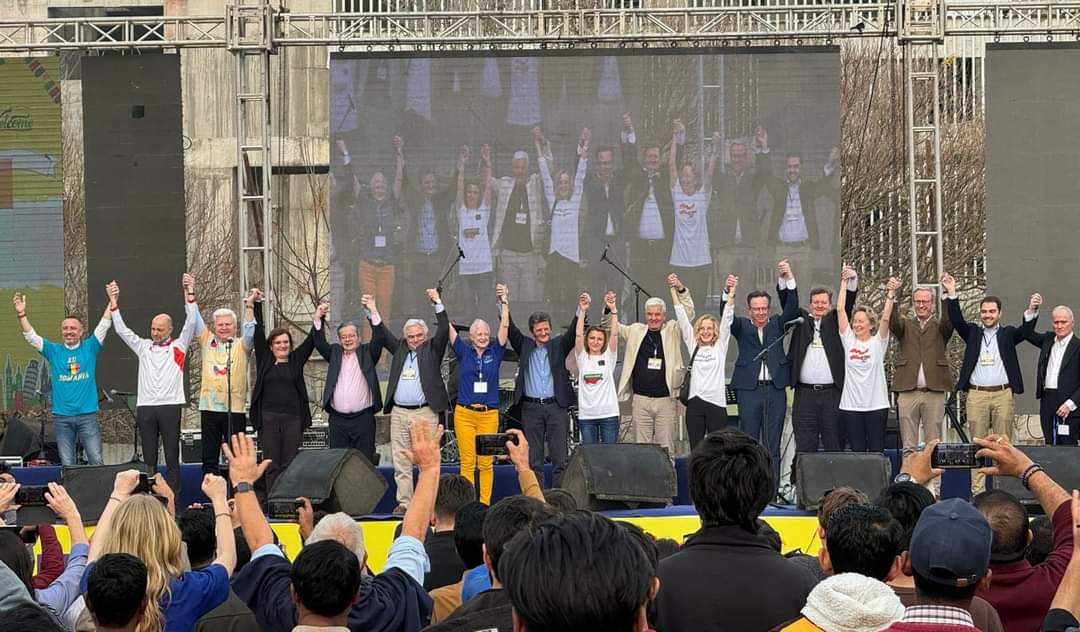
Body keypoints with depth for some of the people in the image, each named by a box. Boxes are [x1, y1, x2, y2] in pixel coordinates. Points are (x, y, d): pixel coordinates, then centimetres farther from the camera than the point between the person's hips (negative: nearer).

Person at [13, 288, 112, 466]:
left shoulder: (90, 348, 6)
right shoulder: (54, 351, 9)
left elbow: (103, 326, 0)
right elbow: (31, 337, 1)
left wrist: (112, 303, -11)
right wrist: (21, 314, -12)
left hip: (87, 415, -1)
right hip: (62, 417, 1)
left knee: (96, 461, -4)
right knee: (67, 464, 4)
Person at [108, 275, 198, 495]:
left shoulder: (178, 346, 8)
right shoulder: (143, 347, 16)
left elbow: (190, 323, -1)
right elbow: (121, 330, 15)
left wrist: (189, 294, -8)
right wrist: (114, 302, 10)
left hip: (170, 405, -3)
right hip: (145, 407, 3)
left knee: (172, 456, -2)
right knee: (148, 457, 5)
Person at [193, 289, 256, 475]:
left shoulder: (241, 346, 8)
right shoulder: (207, 342, 13)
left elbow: (250, 332, -8)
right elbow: (195, 322, 8)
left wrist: (249, 306, -17)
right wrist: (190, 297, 1)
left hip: (235, 409, -2)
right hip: (209, 409, 2)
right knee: (210, 458, 5)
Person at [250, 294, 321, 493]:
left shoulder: (296, 360, 12)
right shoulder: (264, 360, 11)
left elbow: (311, 341, 8)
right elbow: (259, 333, 8)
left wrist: (318, 319, -4)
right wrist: (257, 305, 5)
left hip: (293, 418, 0)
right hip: (268, 418, 0)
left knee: (290, 464, 1)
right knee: (272, 465, 1)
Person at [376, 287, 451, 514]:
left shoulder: (432, 349, 7)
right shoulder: (400, 350, 17)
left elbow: (444, 330, -4)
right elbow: (383, 334, 18)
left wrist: (438, 303, -10)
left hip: (425, 413, -4)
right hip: (399, 413, 4)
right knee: (400, 462, 4)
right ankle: (404, 503, 8)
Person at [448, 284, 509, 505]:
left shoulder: (495, 352, 8)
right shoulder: (464, 352, 7)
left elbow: (505, 326, 2)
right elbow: (448, 328, 5)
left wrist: (504, 302, -5)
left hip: (489, 414, 0)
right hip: (464, 413, 0)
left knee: (486, 463, 0)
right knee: (467, 462, -2)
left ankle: (485, 503, 5)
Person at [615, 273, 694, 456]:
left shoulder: (672, 331, 4)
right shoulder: (636, 331, 9)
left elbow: (688, 312, -5)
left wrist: (680, 289, -20)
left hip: (665, 399, -1)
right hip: (640, 399, 1)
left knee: (666, 447, 1)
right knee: (641, 447, 4)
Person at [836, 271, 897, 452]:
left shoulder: (878, 341, 3)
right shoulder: (849, 340, 7)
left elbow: (885, 318, -11)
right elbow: (840, 310, 3)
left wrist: (891, 294, -22)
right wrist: (844, 282, 0)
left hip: (876, 404, -2)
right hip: (851, 404, 2)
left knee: (877, 451, 1)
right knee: (857, 451, 3)